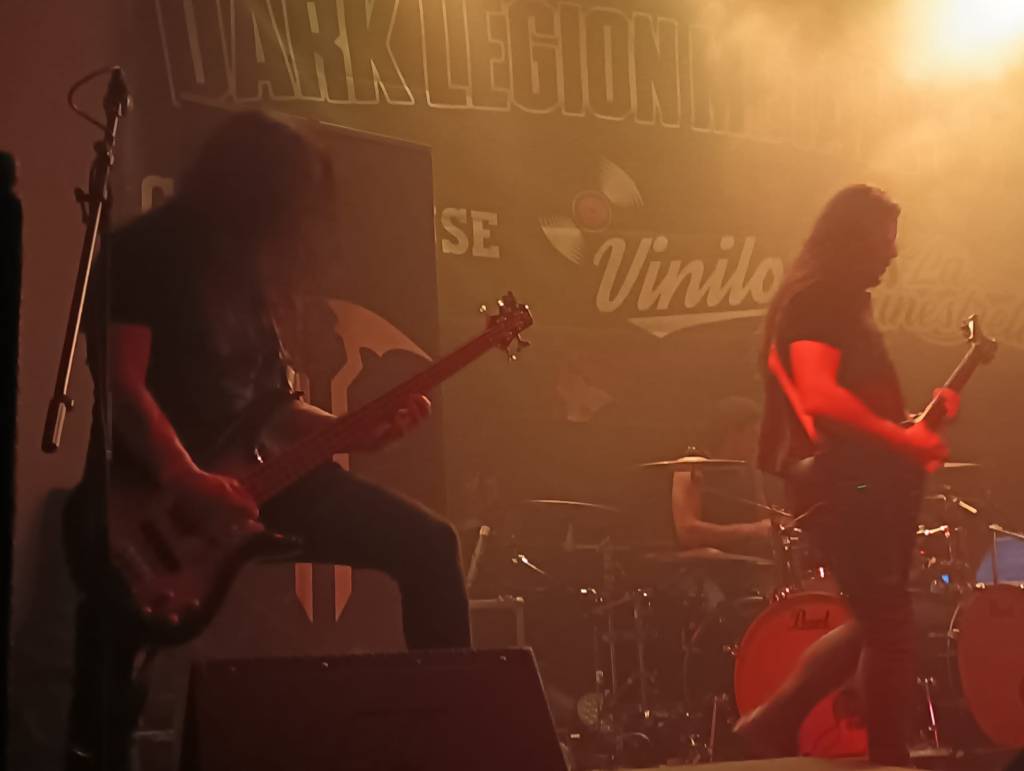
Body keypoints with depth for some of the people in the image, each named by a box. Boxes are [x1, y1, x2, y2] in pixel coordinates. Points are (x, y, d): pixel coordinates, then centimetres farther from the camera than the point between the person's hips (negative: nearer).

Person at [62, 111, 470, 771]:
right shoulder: (148, 251, -6)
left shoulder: (253, 269, 17)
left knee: (426, 543, -2)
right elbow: (121, 381, -17)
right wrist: (187, 480, -29)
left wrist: (355, 432, 5)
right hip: (156, 486, -7)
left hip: (254, 473, 7)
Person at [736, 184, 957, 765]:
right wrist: (903, 438, -21)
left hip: (865, 479, 10)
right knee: (889, 625, -7)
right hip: (840, 480, -10)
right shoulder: (814, 298, -11)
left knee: (877, 623, 14)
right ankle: (891, 758, 1)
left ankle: (773, 724, 18)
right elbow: (819, 397, -24)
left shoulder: (846, 302, 20)